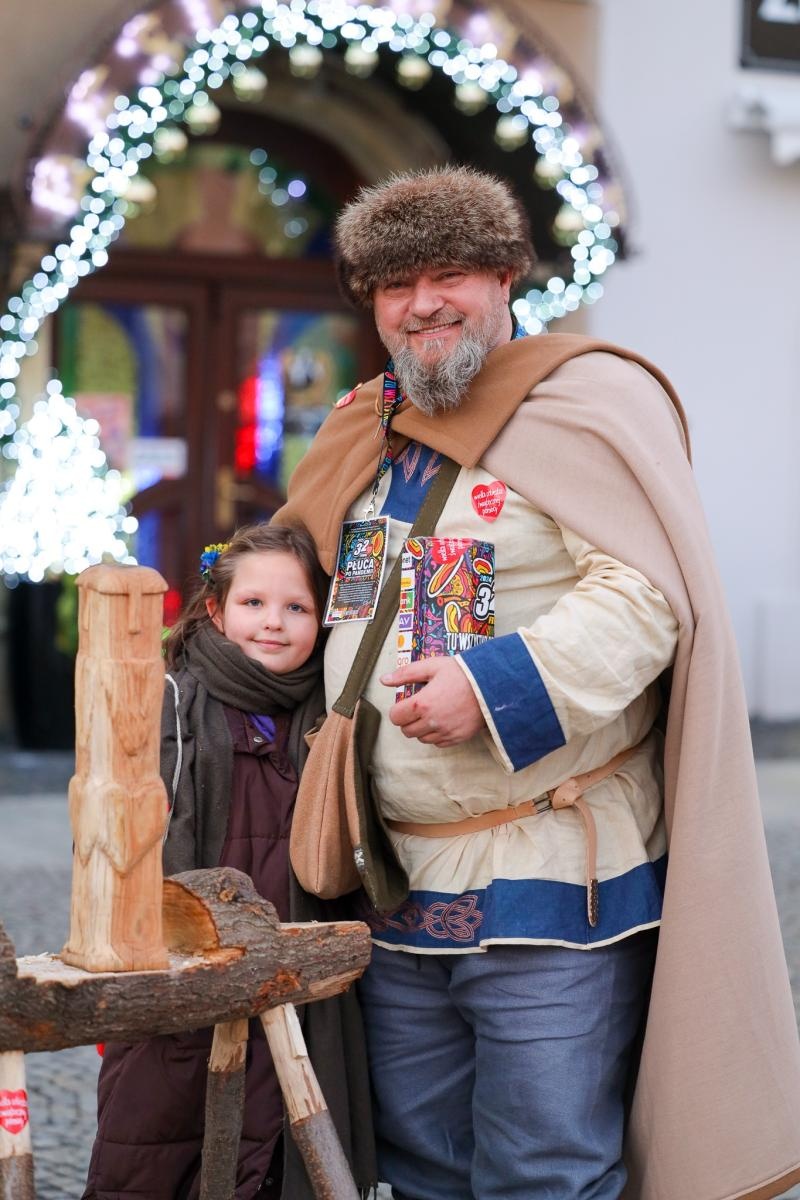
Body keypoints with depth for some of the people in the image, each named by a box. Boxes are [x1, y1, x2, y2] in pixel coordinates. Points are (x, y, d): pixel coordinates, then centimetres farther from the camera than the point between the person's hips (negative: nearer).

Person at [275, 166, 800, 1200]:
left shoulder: (584, 400, -7)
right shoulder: (366, 434, 14)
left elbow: (648, 595, -18)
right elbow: (316, 591, 31)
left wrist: (496, 686, -26)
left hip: (551, 883, -7)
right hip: (396, 883, 7)